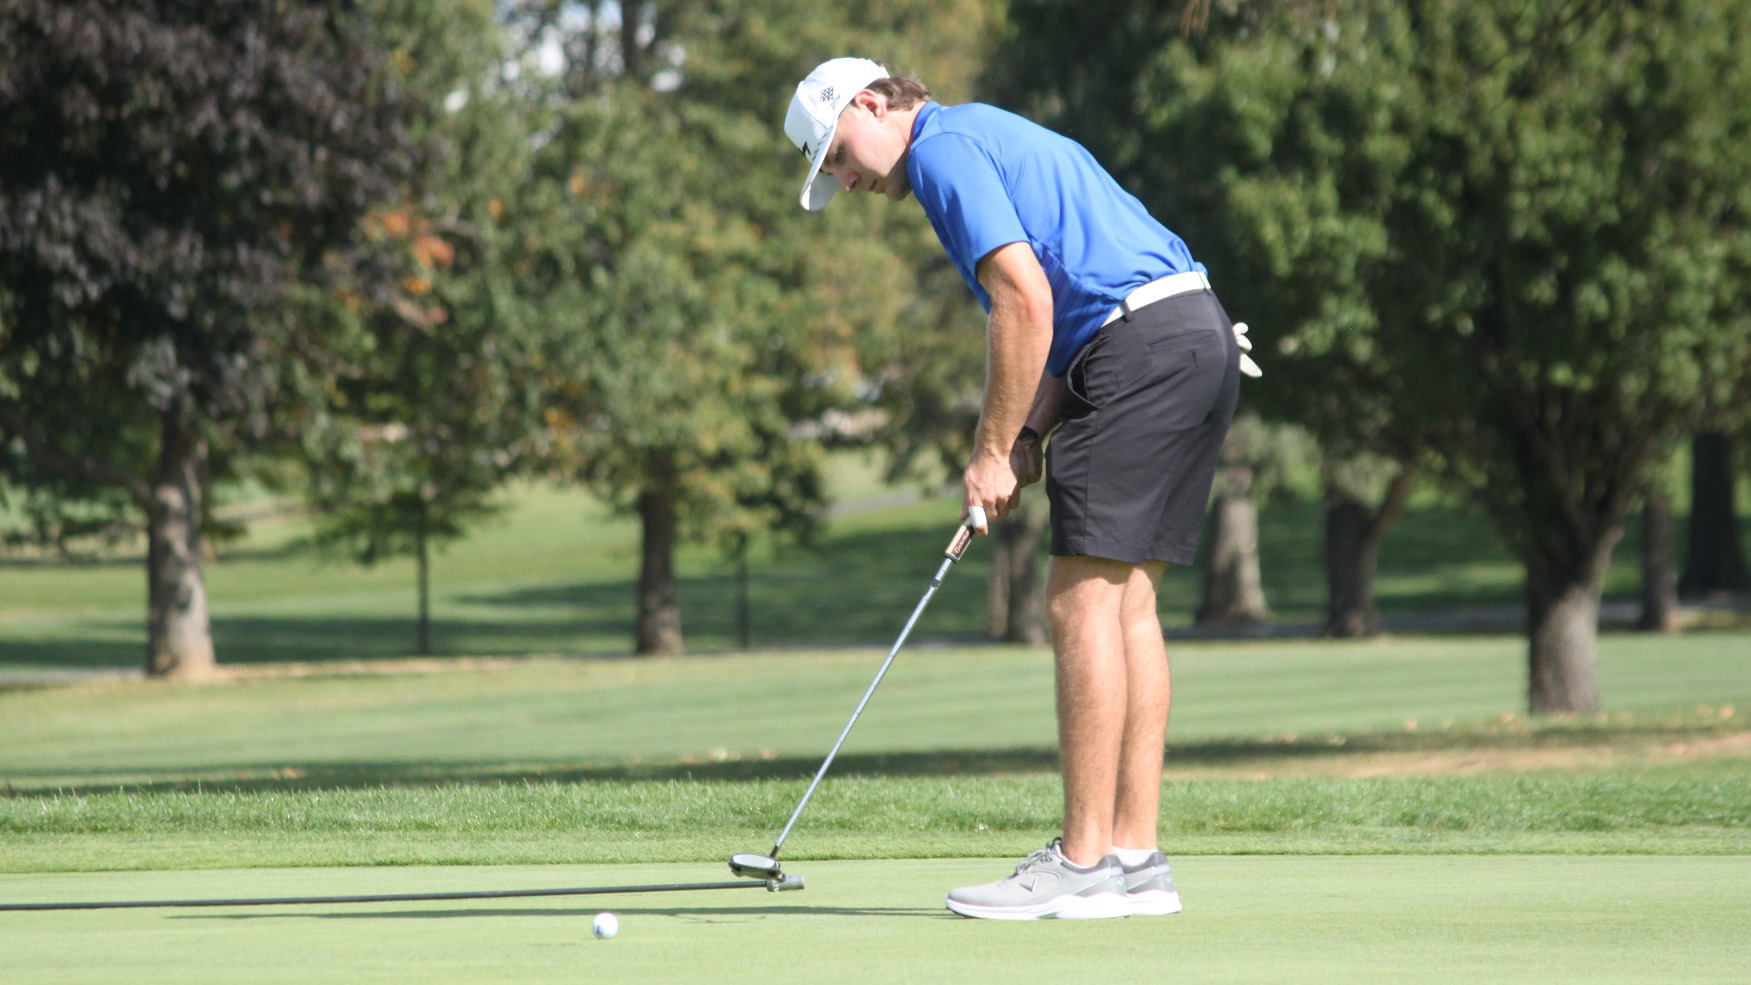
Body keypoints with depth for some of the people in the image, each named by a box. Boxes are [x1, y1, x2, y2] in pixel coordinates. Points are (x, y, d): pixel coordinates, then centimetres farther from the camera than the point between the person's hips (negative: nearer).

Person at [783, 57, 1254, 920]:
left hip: (1143, 349, -10)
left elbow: (1026, 304, -15)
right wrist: (1030, 439, 11)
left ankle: (1085, 863, -9)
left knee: (1084, 598, -8)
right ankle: (1136, 859, 8)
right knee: (1126, 597, 10)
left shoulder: (943, 146, -5)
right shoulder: (993, 140, 26)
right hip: (1199, 339, 10)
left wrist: (993, 451, -8)